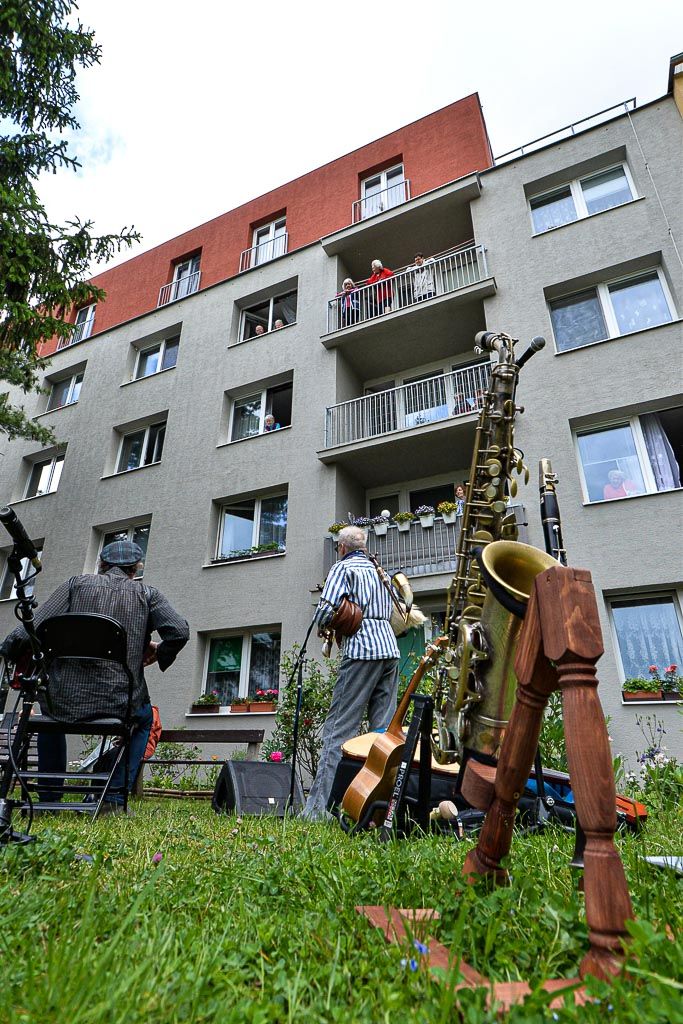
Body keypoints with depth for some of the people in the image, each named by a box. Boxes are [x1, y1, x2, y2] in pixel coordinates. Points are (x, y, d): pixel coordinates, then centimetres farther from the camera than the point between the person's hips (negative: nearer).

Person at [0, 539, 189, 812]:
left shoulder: (76, 584, 7)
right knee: (144, 720, 34)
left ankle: (49, 797, 38)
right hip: (121, 705, -1)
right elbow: (179, 632, -9)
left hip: (66, 701, 2)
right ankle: (114, 797, 22)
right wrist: (159, 654, 10)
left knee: (49, 708, 38)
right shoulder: (147, 594, 5)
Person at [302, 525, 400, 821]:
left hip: (361, 650, -7)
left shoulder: (343, 567, 1)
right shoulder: (379, 570, 21)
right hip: (390, 649, 7)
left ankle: (320, 805, -6)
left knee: (339, 729, -6)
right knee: (385, 728, 7)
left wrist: (327, 626, 10)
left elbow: (325, 612, -10)